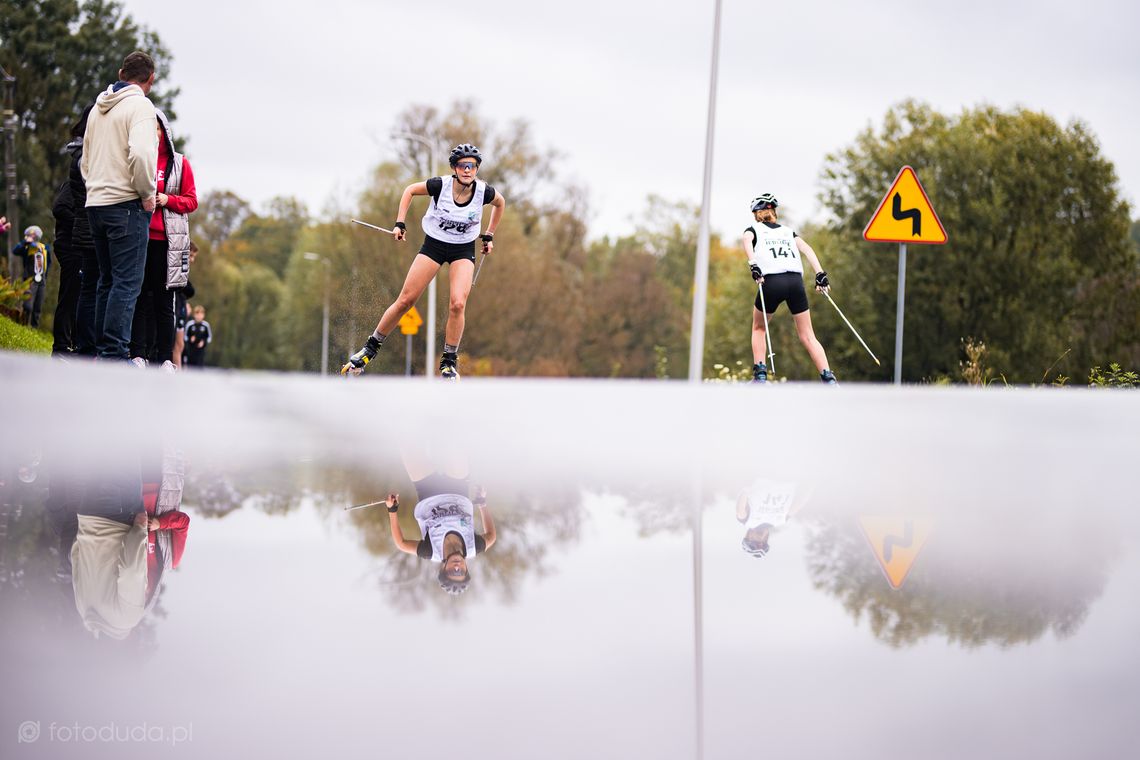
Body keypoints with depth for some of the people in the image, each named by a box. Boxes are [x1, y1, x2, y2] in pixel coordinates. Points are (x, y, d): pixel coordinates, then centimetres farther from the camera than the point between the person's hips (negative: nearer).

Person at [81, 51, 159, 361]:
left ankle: (103, 350, 13)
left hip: (95, 204, 8)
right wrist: (147, 194, -11)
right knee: (127, 282, -9)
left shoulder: (98, 108, 18)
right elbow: (141, 153, -22)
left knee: (107, 280, 14)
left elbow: (85, 160, 23)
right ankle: (115, 352, -15)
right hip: (126, 205, -8)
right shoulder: (140, 106, -8)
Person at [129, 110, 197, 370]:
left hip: (166, 240, 0)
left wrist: (168, 200, -9)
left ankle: (165, 358, 1)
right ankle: (138, 354, -1)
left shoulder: (179, 163, 10)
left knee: (164, 300, 0)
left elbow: (192, 201, 8)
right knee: (139, 297, -1)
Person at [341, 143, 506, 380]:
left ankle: (449, 363, -5)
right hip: (433, 244, 0)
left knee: (458, 304, -21)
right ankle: (371, 347, 15)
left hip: (463, 250, 0)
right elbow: (410, 190, -2)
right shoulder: (440, 185, -21)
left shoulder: (484, 192, -17)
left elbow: (500, 203, 8)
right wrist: (400, 223, -7)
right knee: (405, 301, -2)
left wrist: (489, 236, 10)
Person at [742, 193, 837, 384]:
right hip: (796, 281, 2)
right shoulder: (788, 231, 28)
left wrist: (753, 266, -15)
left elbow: (746, 240, -5)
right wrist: (820, 275, 4)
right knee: (808, 336, 6)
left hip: (772, 282, -2)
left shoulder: (754, 228, 20)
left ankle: (760, 374, 7)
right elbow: (806, 249, 12)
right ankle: (828, 378, -11)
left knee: (758, 328, 22)